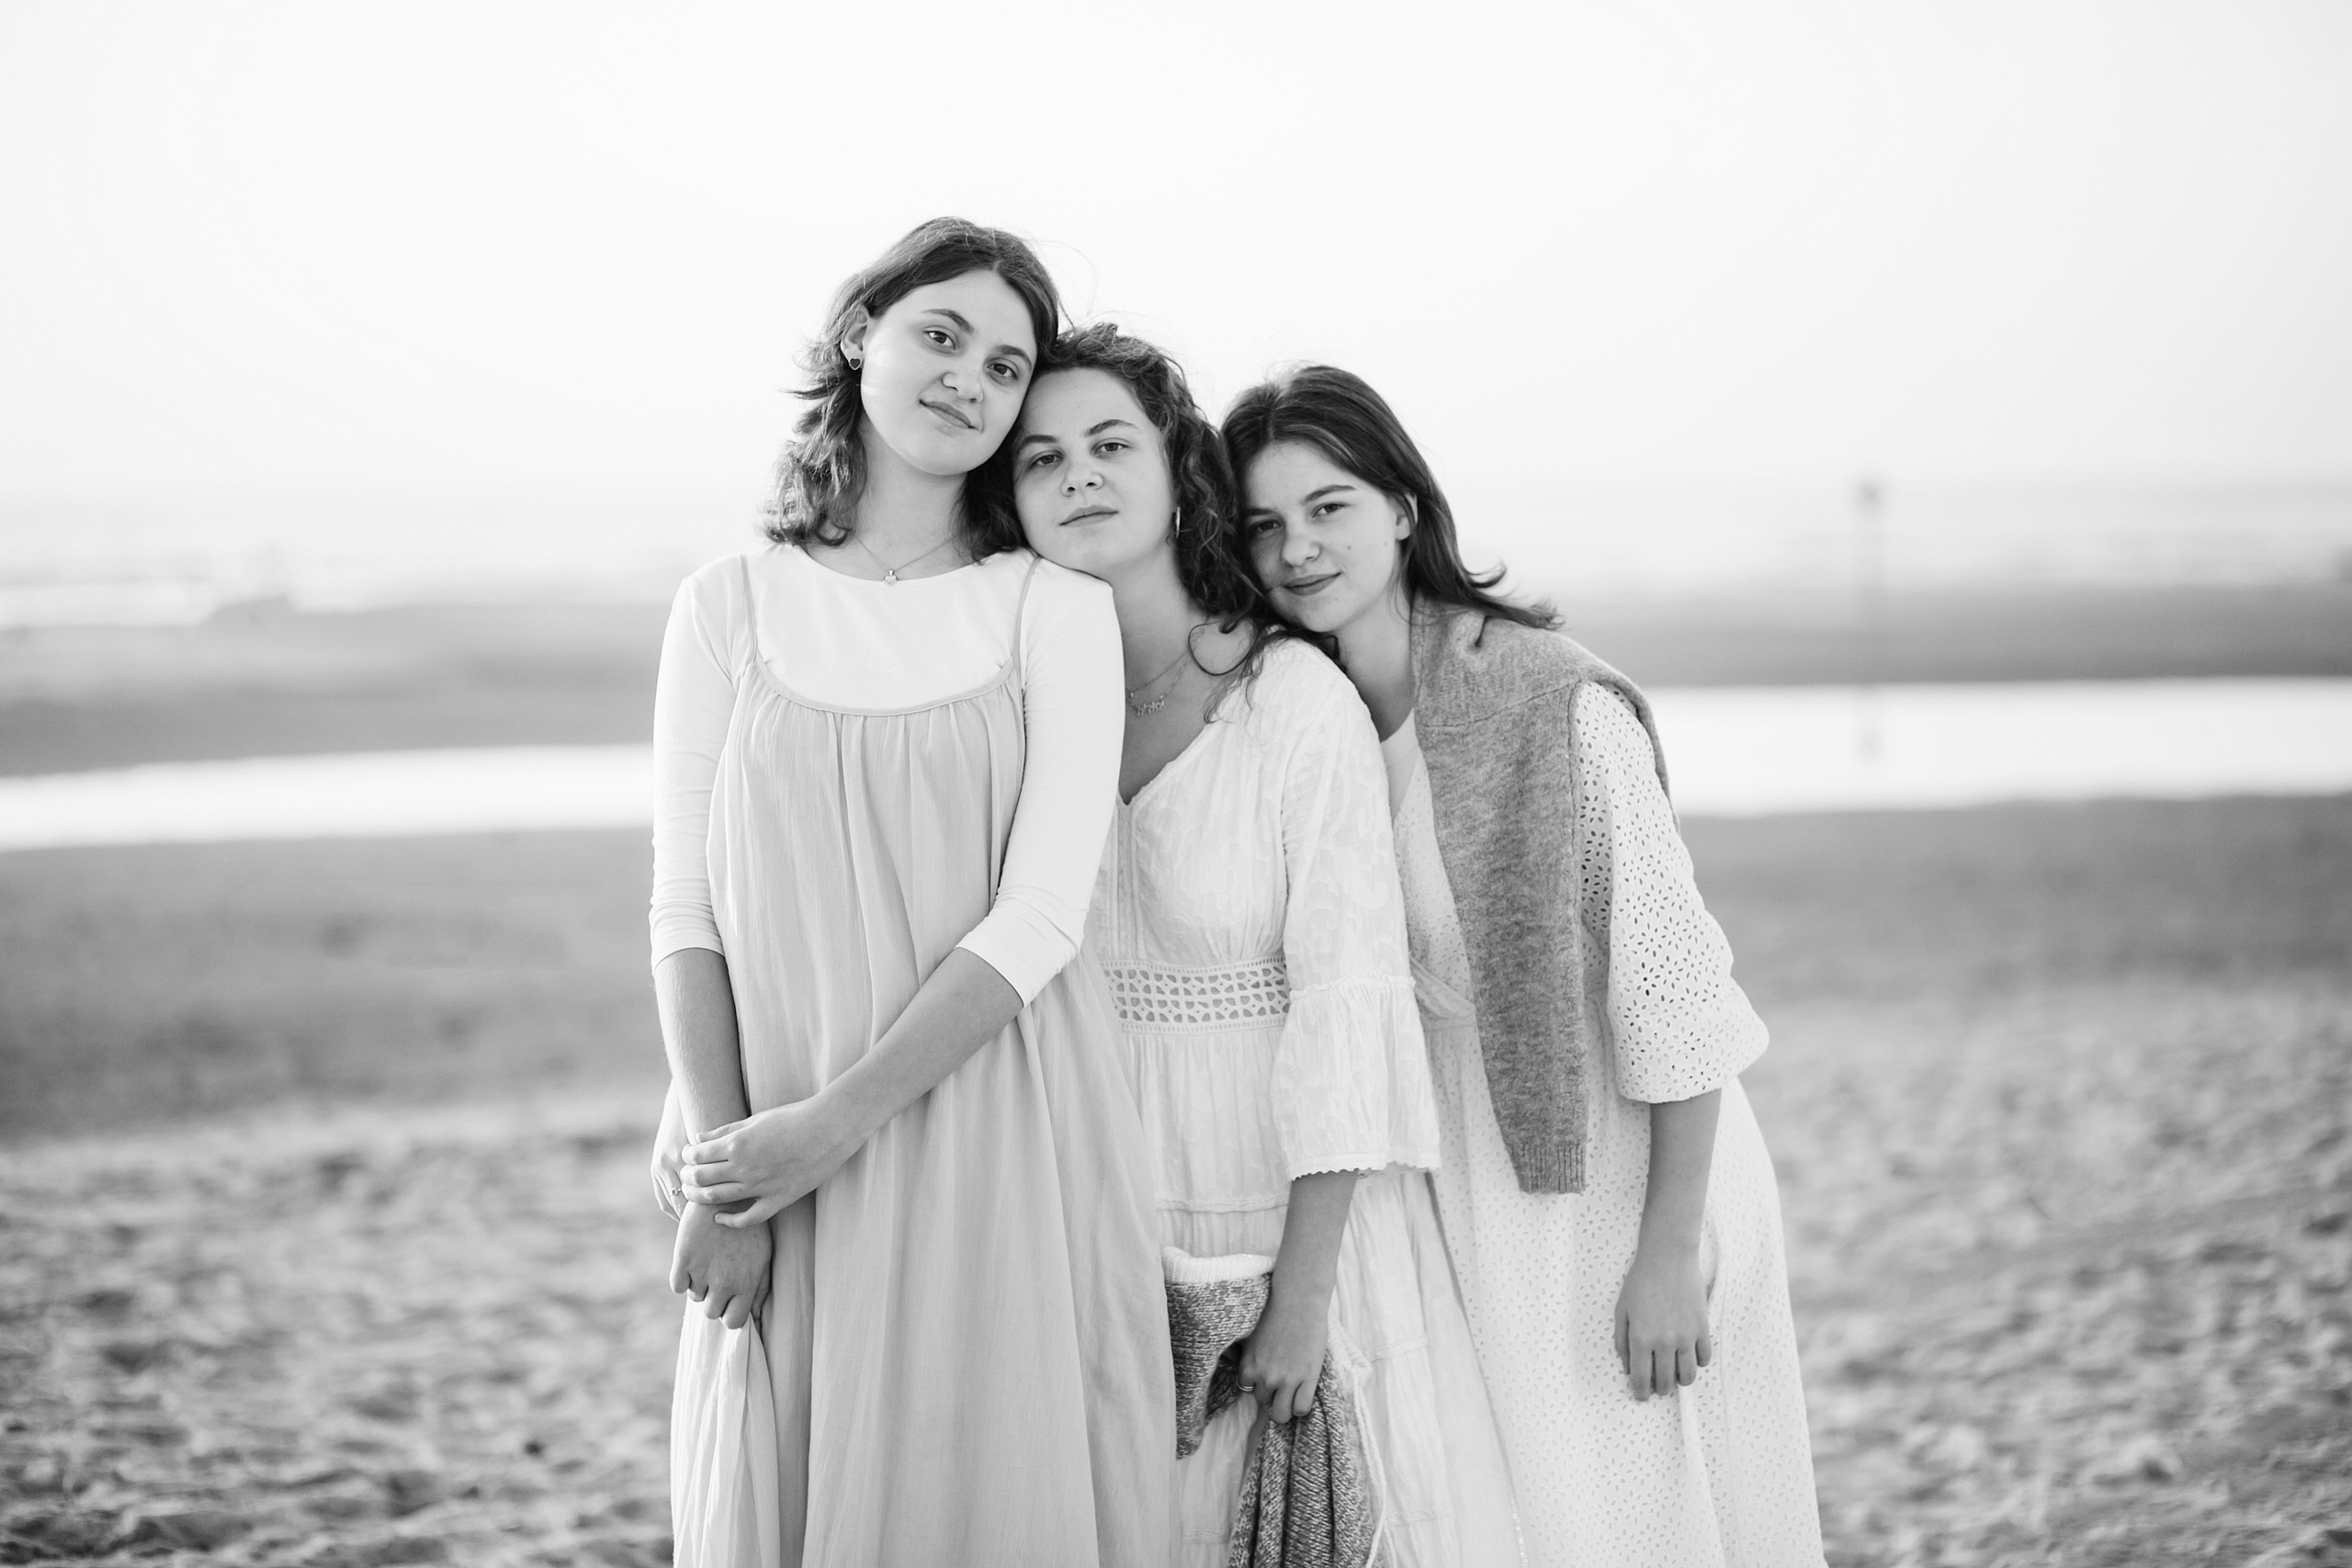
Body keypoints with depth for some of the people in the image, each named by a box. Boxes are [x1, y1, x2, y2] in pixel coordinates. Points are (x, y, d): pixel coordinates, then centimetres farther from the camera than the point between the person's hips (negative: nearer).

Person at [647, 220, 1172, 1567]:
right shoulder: (731, 607, 5)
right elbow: (687, 909, 2)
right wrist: (717, 1166, -9)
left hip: (1005, 1146, -1)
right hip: (776, 1162, 1)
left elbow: (1039, 922, -9)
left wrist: (828, 1127, -14)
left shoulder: (1055, 610, -1)